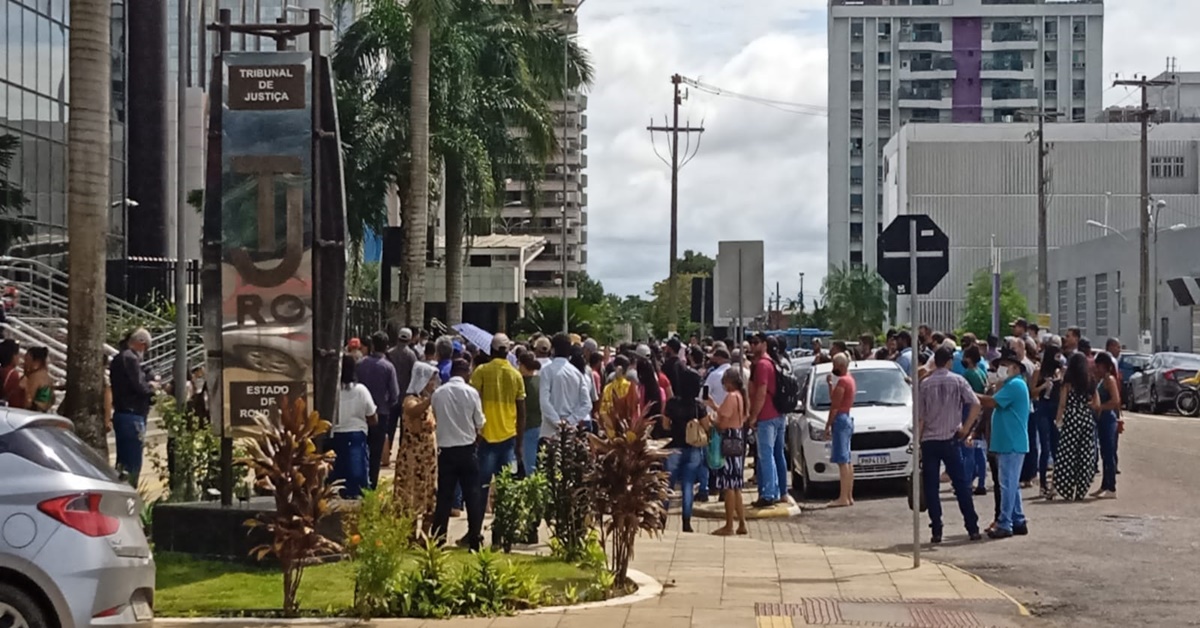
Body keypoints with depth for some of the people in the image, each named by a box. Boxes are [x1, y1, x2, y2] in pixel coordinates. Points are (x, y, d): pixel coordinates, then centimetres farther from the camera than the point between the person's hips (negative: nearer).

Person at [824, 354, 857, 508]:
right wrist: (830, 384, 13)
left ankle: (844, 498, -14)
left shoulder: (842, 382, -15)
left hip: (840, 420, -11)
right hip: (848, 419, 11)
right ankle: (849, 496, 14)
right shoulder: (850, 380, 16)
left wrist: (827, 426, -15)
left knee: (842, 461, -11)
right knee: (847, 461, 11)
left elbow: (834, 406, -17)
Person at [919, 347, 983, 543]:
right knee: (962, 485, 7)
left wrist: (918, 443, 6)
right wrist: (966, 428, -1)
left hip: (929, 441, 0)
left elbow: (920, 418, -1)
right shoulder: (957, 381, -1)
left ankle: (936, 531, 1)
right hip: (951, 440, 0)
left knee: (931, 488, 4)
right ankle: (972, 529, 6)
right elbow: (976, 405, -12)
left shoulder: (925, 384, -1)